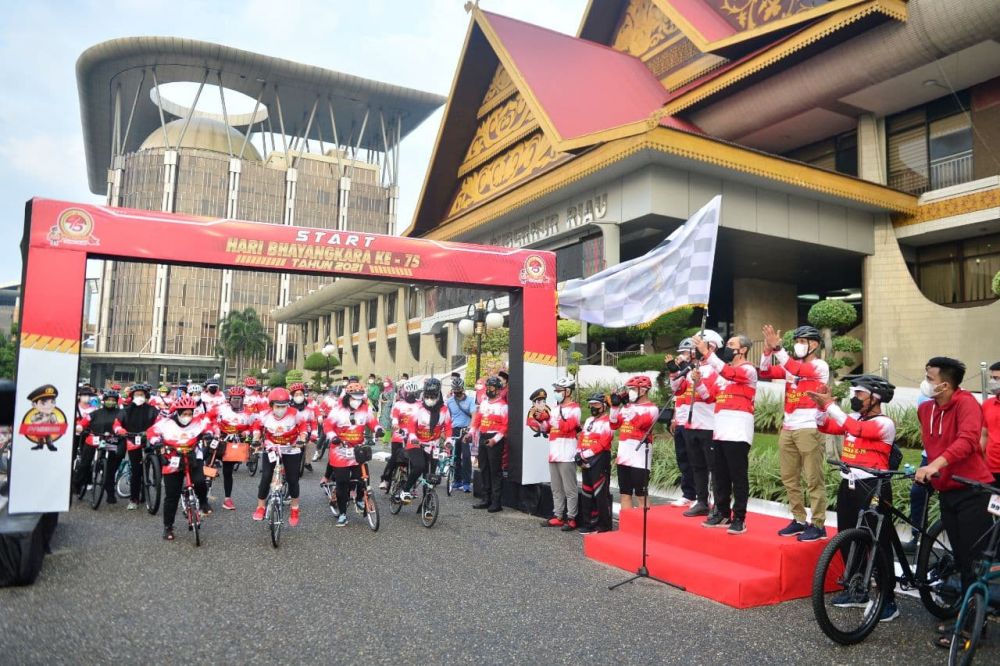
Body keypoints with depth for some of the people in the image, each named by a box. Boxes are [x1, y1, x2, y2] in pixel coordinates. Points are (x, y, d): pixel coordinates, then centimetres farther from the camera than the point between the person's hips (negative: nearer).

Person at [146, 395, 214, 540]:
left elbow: (208, 423, 10)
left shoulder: (198, 421, -7)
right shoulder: (166, 423, -11)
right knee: (171, 496, 5)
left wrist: (209, 433, -8)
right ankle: (168, 527, 22)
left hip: (192, 458, 0)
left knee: (199, 481, -27)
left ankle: (204, 501, 6)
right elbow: (152, 431, 0)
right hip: (173, 462, 0)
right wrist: (156, 441, -18)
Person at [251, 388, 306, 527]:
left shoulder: (295, 414, -24)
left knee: (293, 479, 1)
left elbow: (303, 426, -5)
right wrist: (256, 439, -12)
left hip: (291, 449, -1)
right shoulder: (265, 415, -19)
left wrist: (302, 439, -18)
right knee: (265, 477, -8)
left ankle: (294, 510, 20)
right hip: (271, 449, 1)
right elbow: (257, 426, 2)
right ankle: (260, 507, 13)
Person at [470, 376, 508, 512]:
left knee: (495, 471, -4)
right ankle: (486, 500, 21)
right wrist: (471, 432, 6)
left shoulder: (502, 405, -9)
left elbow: (505, 426, -13)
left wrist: (495, 439, -20)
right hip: (483, 437, 8)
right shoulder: (483, 402, 13)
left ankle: (496, 502, 0)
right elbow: (477, 419, 17)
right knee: (483, 470, 12)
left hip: (495, 440, -7)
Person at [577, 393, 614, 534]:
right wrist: (579, 454, 2)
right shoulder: (588, 420, 18)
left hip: (600, 461, -9)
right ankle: (590, 523, 22)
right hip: (586, 462, 9)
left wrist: (584, 454, -16)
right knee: (587, 493, 13)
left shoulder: (606, 422, -10)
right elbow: (582, 439, 18)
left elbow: (602, 444, -18)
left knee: (600, 494, -7)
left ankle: (604, 525, 1)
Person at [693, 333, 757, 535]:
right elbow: (709, 395, 16)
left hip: (738, 431, -8)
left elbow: (729, 373, -25)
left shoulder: (748, 369, -4)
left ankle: (739, 518, 3)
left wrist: (706, 353, -29)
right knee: (720, 475, 13)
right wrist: (698, 381, -2)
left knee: (738, 476, -3)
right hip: (720, 429, 8)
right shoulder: (720, 371, 18)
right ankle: (722, 514, 23)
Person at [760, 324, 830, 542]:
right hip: (788, 429, 7)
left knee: (814, 480, -2)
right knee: (789, 479, 11)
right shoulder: (790, 365, 14)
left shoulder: (820, 366, -5)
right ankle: (799, 520, 21)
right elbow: (765, 373, 5)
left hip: (809, 429, -7)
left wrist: (777, 348, -30)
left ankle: (818, 525, 6)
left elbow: (797, 370, -24)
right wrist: (768, 350, -9)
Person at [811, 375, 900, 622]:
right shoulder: (853, 417, 11)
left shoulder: (884, 423, -12)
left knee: (879, 544, -1)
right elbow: (824, 426, 7)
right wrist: (821, 404, -8)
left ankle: (888, 601, 9)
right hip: (848, 485, 8)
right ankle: (857, 591, 29)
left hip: (873, 488, -8)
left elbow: (857, 428, -28)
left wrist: (830, 404, -30)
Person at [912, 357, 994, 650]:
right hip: (947, 492, 7)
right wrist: (926, 469, 11)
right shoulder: (925, 409, 7)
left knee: (974, 562, -1)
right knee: (961, 560, 15)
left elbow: (968, 439, -31)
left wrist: (935, 465, -42)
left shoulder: (966, 403, -15)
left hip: (972, 491, -7)